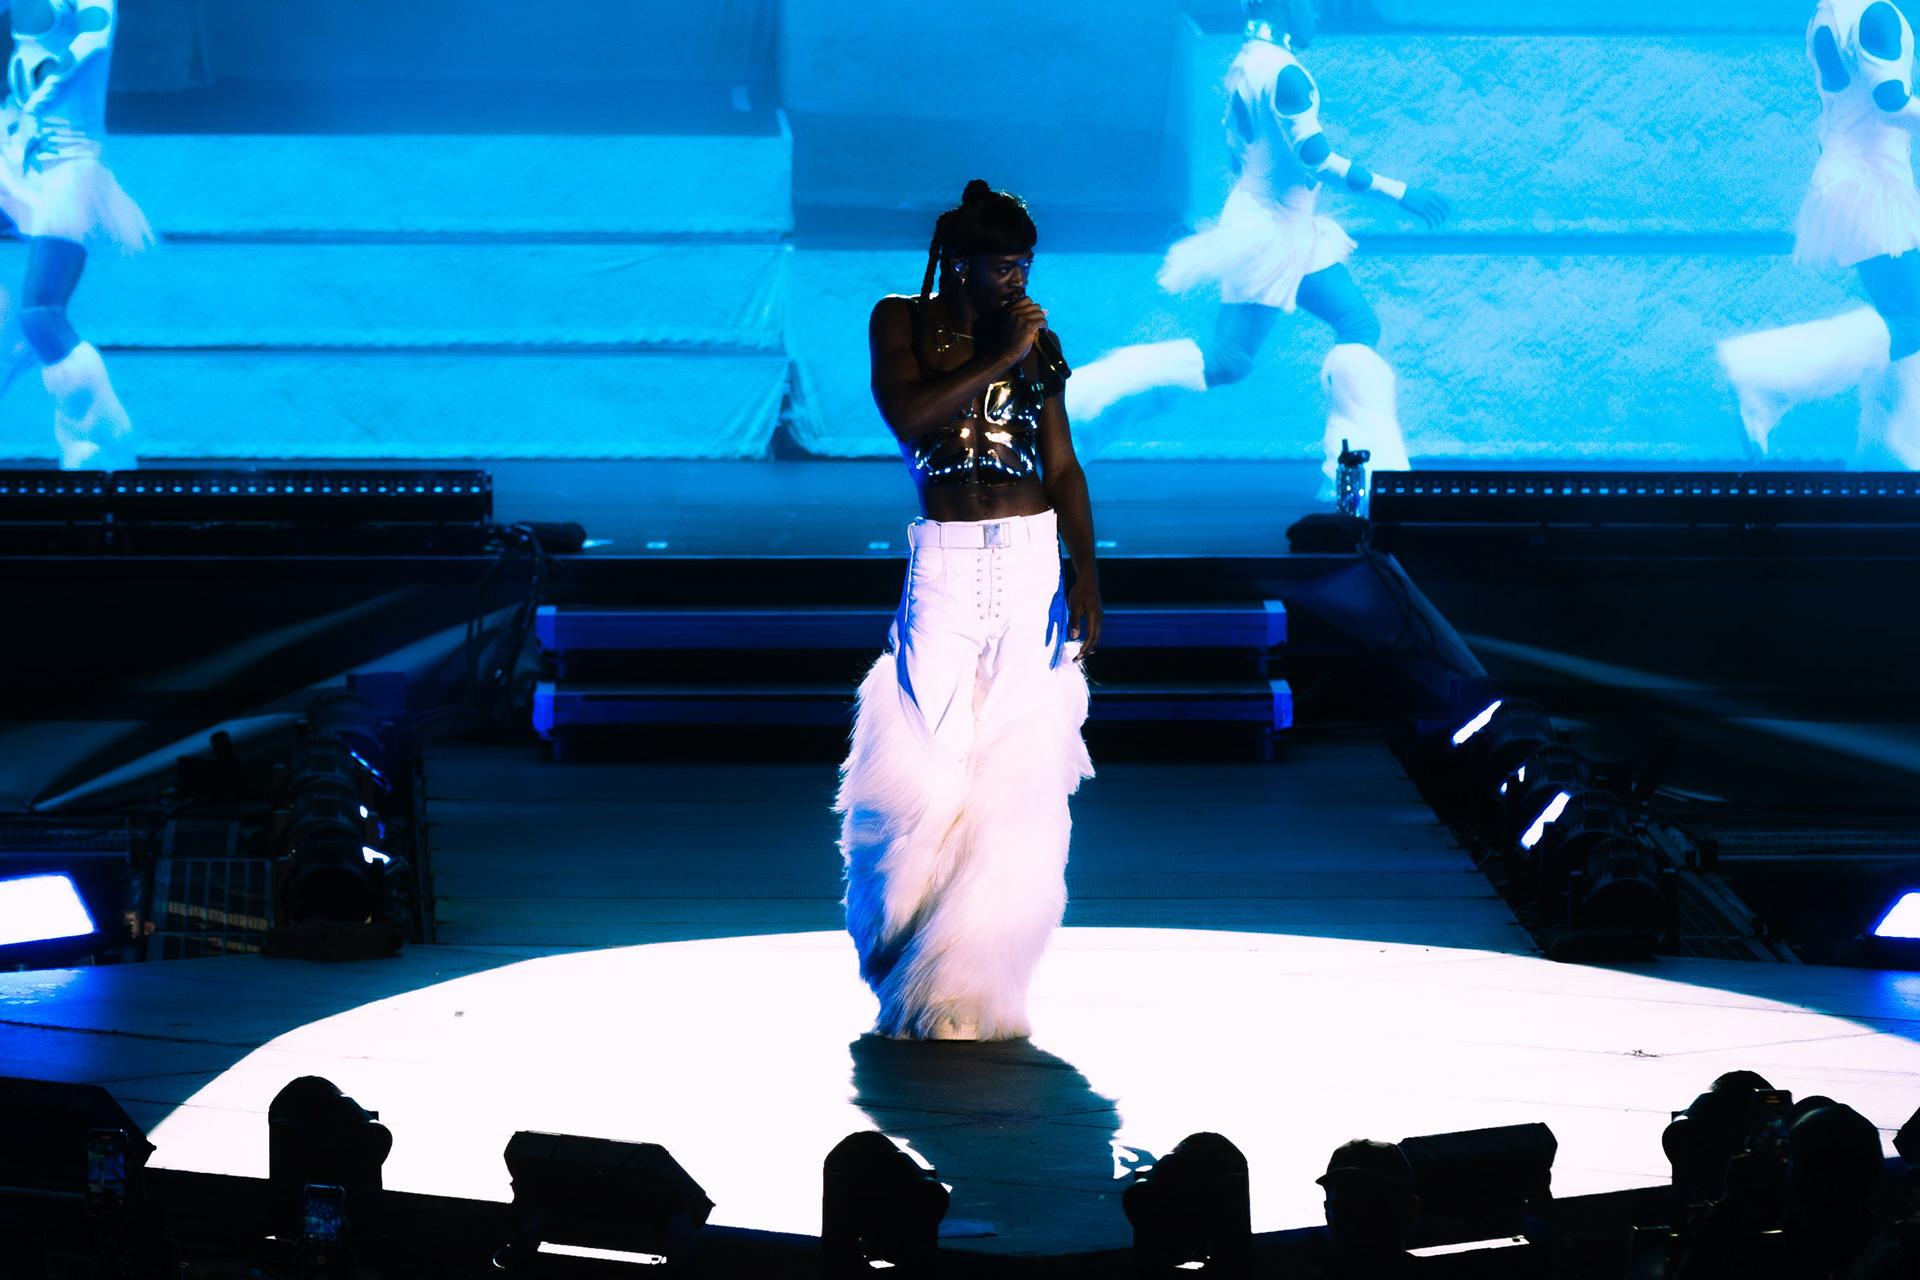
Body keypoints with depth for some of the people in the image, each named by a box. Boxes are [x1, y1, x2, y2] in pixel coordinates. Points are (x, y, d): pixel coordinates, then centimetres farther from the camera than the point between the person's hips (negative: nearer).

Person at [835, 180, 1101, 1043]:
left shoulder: (1035, 340, 11)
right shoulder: (900, 323, 5)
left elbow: (1062, 465, 8)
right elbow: (907, 417, -13)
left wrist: (1085, 572, -3)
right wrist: (998, 361, -13)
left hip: (1033, 564, 2)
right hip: (943, 569, -2)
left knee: (1020, 775, -2)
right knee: (931, 768, -3)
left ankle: (975, 984, 6)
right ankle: (911, 974, 17)